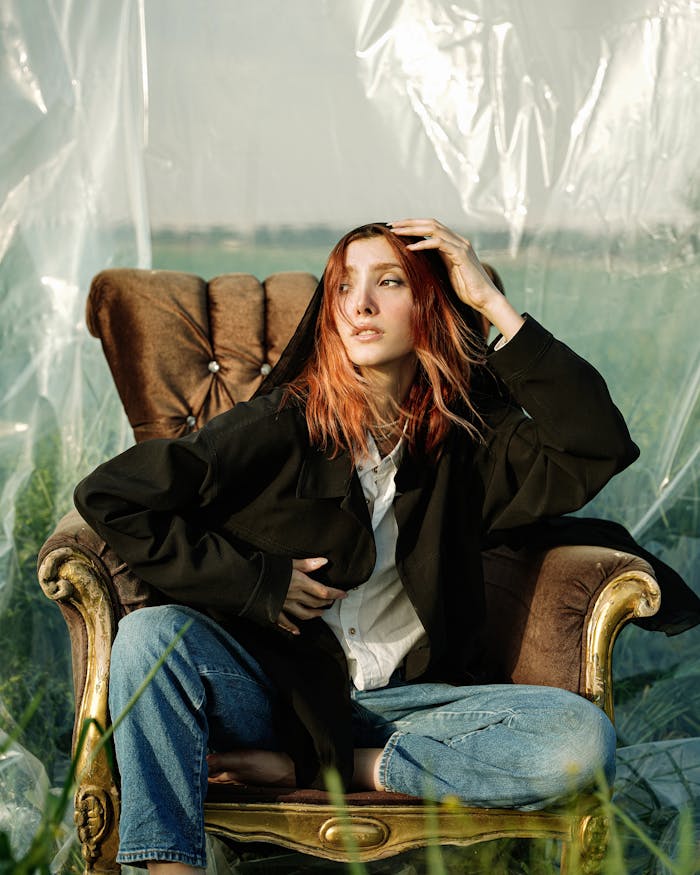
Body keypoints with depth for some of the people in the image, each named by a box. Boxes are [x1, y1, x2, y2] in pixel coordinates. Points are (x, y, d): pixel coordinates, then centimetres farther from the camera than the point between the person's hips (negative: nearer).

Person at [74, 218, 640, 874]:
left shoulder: (466, 438, 3)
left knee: (583, 740, -23)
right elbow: (107, 496, -7)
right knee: (152, 633, -29)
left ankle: (317, 767, -17)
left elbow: (599, 449, -14)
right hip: (274, 689, -1)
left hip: (406, 703, 2)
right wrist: (254, 582, -11)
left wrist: (494, 305, -12)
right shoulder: (282, 424, -4)